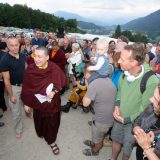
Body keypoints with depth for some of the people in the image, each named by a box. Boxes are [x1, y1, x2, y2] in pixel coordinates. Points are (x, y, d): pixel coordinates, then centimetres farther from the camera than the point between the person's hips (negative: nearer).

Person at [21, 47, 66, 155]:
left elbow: (61, 82, -6)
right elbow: (26, 87, -7)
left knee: (52, 121, 13)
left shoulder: (54, 68, -20)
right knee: (39, 120, 22)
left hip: (52, 102, -1)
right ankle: (41, 133, 54)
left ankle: (51, 141, 39)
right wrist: (26, 103, -1)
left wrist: (54, 91, -23)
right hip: (37, 102, 1)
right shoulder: (30, 69, -17)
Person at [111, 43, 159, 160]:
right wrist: (117, 105, -9)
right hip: (119, 117, 6)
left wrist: (126, 120, -17)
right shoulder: (126, 73, -13)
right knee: (116, 139, 27)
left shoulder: (152, 82, -33)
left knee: (127, 147, 19)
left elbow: (145, 109, -22)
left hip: (134, 122, -5)